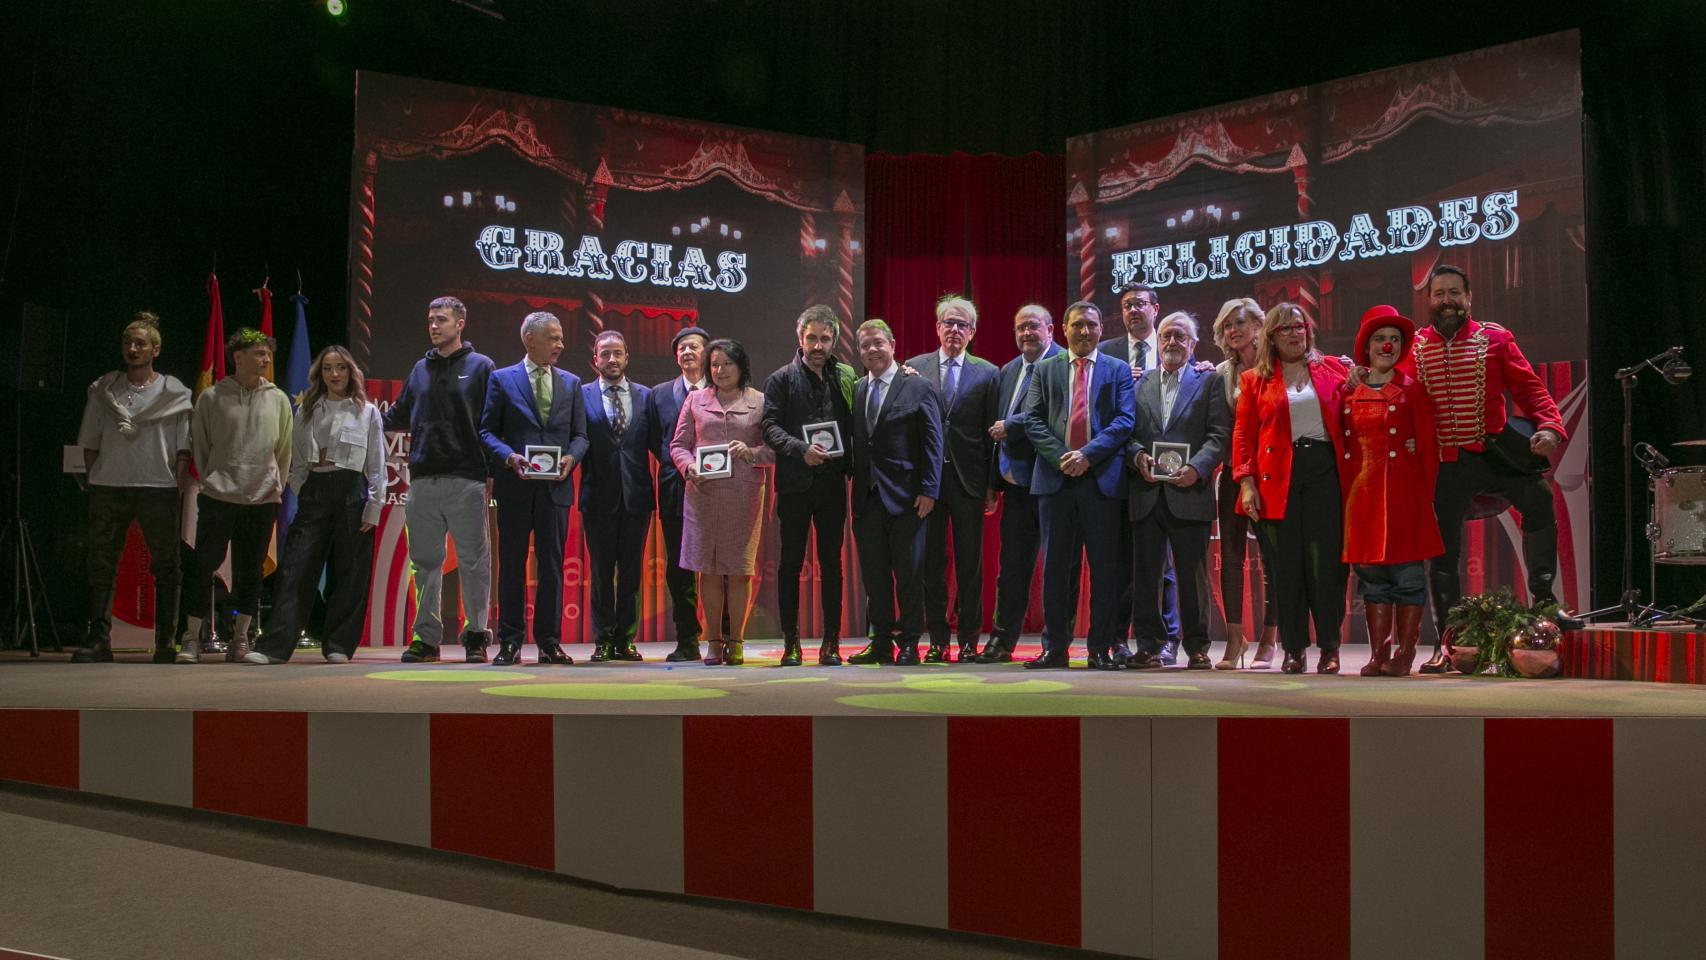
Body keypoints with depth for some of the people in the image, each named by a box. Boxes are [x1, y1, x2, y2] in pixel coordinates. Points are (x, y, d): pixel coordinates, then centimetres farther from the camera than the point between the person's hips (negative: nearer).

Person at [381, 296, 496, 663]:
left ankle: (476, 635, 8)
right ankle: (426, 636, 13)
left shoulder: (480, 366, 4)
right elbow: (400, 416, 21)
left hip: (467, 481, -4)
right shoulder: (421, 368, 17)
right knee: (425, 560, 7)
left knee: (473, 561, 0)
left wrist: (491, 474, -8)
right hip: (424, 481, 4)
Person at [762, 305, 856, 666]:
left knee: (831, 561, 5)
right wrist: (801, 449, -22)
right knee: (791, 561, 3)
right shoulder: (781, 379, 2)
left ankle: (831, 642, 10)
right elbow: (770, 427, -6)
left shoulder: (845, 376, 12)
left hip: (833, 482, 3)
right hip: (795, 483, -2)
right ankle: (790, 641, 9)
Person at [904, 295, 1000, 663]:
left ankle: (968, 639, 11)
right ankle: (937, 639, 12)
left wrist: (992, 485, -2)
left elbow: (993, 433, 3)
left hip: (968, 479, -1)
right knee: (930, 561, 5)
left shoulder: (987, 373, 5)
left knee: (970, 563, 3)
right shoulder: (914, 368, 7)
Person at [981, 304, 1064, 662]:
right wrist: (997, 479, 14)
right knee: (1012, 565, 12)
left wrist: (1010, 426, -14)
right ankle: (1001, 642, 19)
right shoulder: (1008, 371, 17)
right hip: (1016, 484, 8)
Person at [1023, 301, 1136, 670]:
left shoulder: (1118, 370, 9)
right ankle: (1055, 647, 11)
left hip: (1102, 477, -1)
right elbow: (1033, 420, 5)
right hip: (1055, 477, 1)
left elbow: (1124, 420, -2)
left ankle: (1101, 648, 7)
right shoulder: (1045, 369, 13)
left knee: (1105, 568, 0)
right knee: (1055, 566, 4)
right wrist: (1061, 456, -10)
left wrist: (1088, 454, -14)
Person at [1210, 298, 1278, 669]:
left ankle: (1267, 641, 7)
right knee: (1230, 556, 0)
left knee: (1270, 558, 2)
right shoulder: (1221, 374, 10)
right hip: (1233, 473, 3)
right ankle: (1234, 641, 4)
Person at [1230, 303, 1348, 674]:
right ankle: (1293, 648, 8)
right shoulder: (1255, 379, 10)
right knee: (1285, 563, 1)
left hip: (1325, 470, 0)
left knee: (1326, 559, -3)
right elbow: (1243, 435, 5)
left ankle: (1330, 647, 6)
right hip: (1278, 476, 0)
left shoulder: (1332, 369, 13)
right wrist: (1246, 482, -3)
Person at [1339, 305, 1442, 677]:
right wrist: (1345, 491, -1)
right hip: (1361, 493, 3)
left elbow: (1428, 446, 0)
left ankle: (1405, 655, 3)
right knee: (1371, 573, 6)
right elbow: (1341, 447, 12)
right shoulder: (1348, 392, 11)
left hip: (1403, 492, -3)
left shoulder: (1412, 390, 3)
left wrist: (1424, 494, -7)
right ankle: (1378, 655, 11)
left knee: (1406, 572, -2)